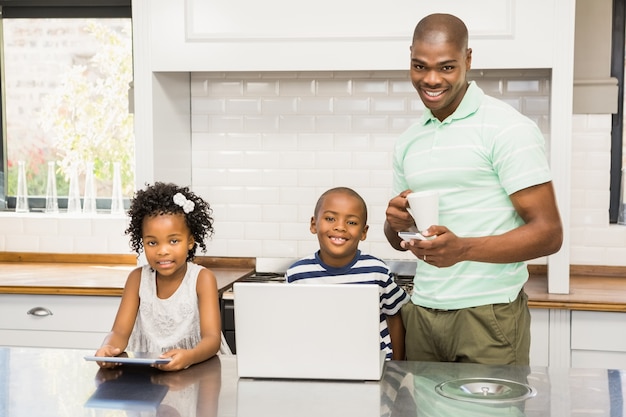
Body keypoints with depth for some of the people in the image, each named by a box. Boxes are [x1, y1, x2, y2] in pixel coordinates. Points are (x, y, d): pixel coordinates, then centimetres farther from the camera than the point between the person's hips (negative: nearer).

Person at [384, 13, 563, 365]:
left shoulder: (507, 128, -8)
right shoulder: (409, 142, 12)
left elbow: (548, 233, -13)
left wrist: (463, 248, -26)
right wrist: (398, 223, -4)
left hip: (488, 313, -5)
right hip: (422, 312, 6)